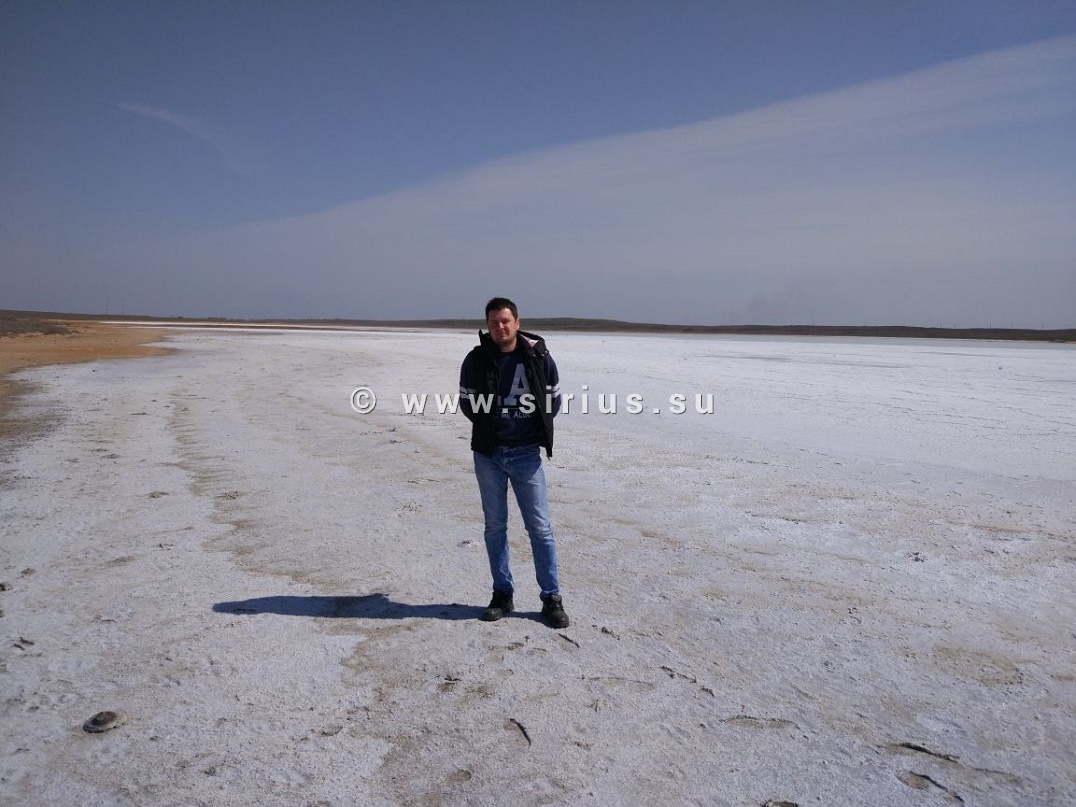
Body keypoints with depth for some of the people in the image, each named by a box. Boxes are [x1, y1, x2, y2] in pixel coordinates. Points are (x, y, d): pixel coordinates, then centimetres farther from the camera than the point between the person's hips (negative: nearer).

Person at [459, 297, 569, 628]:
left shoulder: (539, 357, -5)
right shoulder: (476, 360, -3)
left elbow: (554, 399, 5)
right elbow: (467, 402, 9)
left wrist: (536, 430, 1)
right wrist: (489, 428, 3)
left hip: (526, 453, -1)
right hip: (488, 454, 2)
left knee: (540, 527, 1)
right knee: (495, 527, 10)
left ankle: (552, 598, 13)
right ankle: (502, 595, 23)